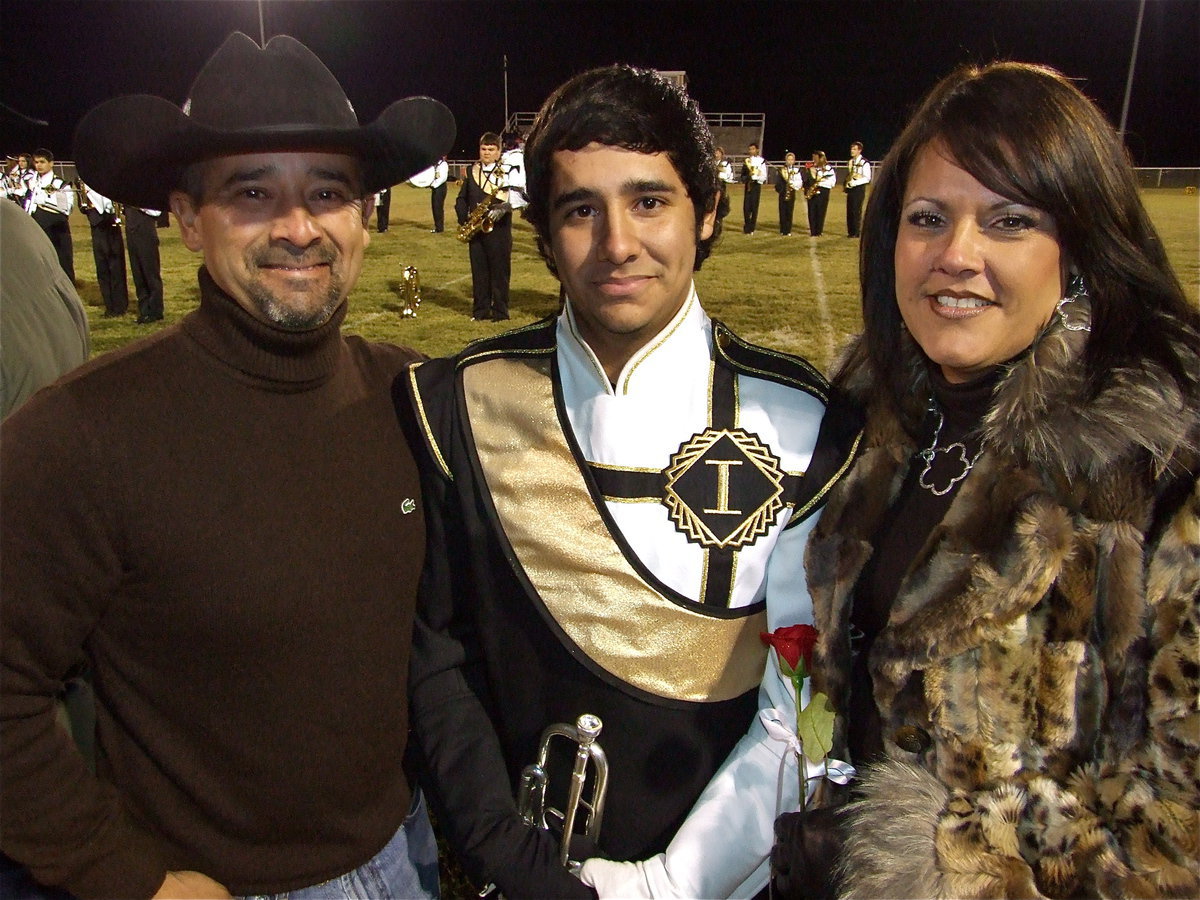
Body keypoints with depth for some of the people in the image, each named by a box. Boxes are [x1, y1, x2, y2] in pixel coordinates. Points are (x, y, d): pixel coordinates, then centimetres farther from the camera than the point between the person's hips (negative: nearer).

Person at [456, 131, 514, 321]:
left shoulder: (506, 173, -1)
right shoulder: (471, 172, 12)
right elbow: (461, 198, 14)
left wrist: (502, 209, -24)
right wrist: (464, 220, -1)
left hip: (499, 229, -4)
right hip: (475, 229, 4)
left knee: (500, 270, 0)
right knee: (478, 270, 8)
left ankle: (500, 312, 7)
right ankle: (480, 310, 16)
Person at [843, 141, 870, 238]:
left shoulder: (864, 163, -9)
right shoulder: (850, 162, 12)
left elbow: (867, 178, -14)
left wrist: (854, 183, -22)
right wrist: (845, 183, 5)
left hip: (859, 189, -7)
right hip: (850, 189, 7)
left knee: (856, 211, -5)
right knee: (849, 211, 7)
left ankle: (856, 232, 1)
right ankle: (850, 232, 15)